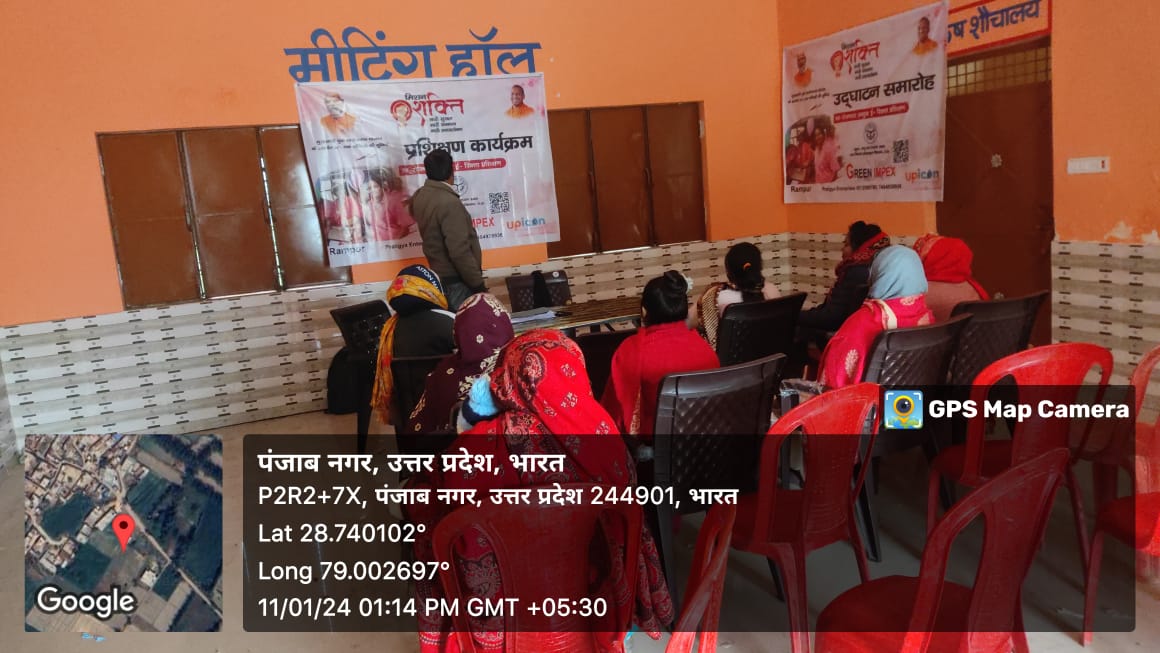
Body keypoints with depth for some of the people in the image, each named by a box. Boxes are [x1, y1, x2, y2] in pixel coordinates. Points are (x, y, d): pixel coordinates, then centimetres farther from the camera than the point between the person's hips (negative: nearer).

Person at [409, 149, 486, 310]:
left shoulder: (420, 196, 4)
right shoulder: (449, 203, -23)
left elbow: (413, 211, 32)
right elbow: (460, 252, -26)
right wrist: (478, 285, -19)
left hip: (439, 275, 9)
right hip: (456, 281, -9)